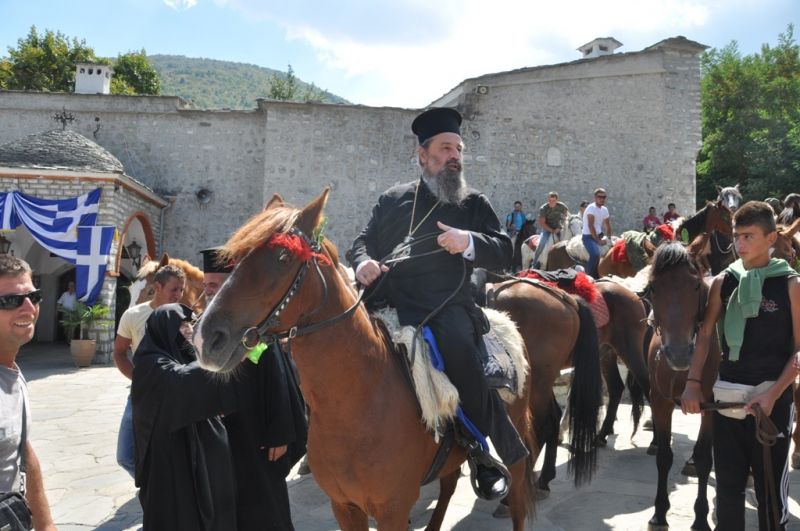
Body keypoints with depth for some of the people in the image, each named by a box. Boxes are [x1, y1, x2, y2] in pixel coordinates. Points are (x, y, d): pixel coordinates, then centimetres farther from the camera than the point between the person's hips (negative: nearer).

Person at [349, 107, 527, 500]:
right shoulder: (393, 200, 16)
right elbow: (364, 242, 20)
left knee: (460, 353, -31)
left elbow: (504, 253, 6)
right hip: (392, 307, 3)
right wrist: (363, 263, -4)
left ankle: (486, 457, -10)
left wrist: (469, 242, -15)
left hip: (447, 309, -2)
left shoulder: (474, 204, 12)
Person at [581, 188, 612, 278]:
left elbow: (608, 225, 17)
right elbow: (590, 225, -22)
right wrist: (597, 240, -23)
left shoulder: (604, 209, 9)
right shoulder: (591, 208, -14)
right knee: (595, 254, -29)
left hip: (599, 235, 8)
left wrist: (608, 238, 6)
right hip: (589, 237, -8)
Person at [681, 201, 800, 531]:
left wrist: (773, 394, -16)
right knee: (727, 483, 14)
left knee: (770, 484, 9)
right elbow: (705, 335, 5)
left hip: (772, 397, -3)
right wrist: (692, 384, -3)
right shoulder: (724, 282, 4)